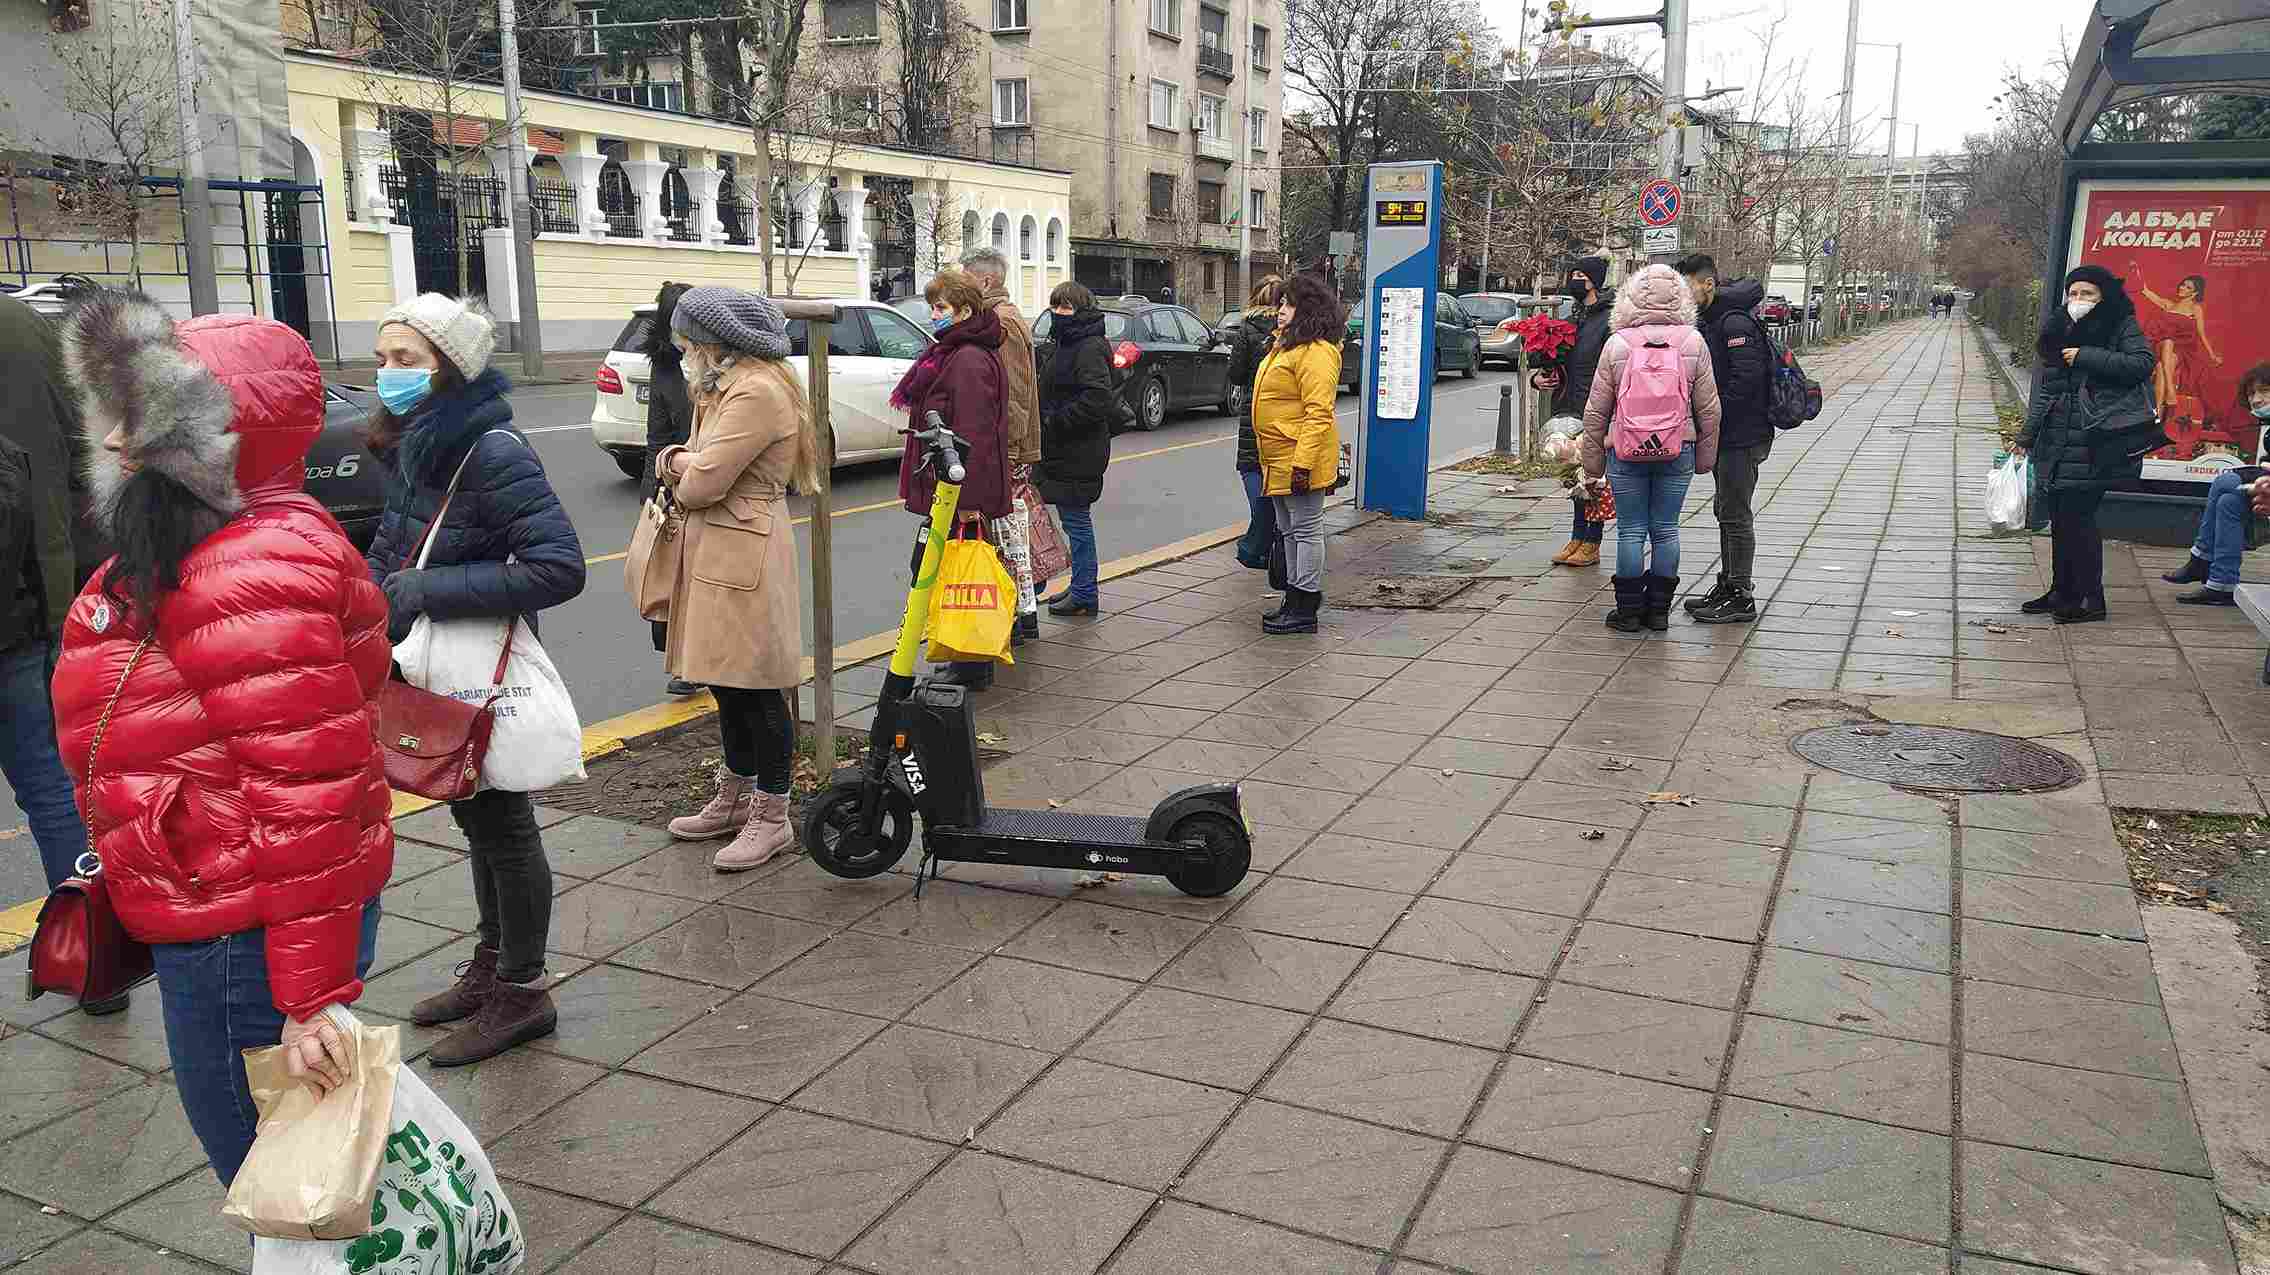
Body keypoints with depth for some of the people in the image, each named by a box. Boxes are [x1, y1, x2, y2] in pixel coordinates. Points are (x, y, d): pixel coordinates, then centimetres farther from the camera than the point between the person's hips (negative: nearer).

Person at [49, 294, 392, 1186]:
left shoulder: (251, 584, -26)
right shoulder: (203, 554, 8)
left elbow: (308, 801, -27)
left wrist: (310, 997, -24)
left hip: (251, 938, -10)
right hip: (227, 916, 10)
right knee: (261, 1150, 24)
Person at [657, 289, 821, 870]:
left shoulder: (756, 391, -17)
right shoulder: (726, 387, 19)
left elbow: (704, 482, -20)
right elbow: (690, 462, 19)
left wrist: (683, 474, 2)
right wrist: (679, 458, -4)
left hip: (744, 555, -10)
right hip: (714, 552, 10)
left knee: (755, 688, -2)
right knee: (727, 682, 18)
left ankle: (772, 817, 8)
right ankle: (736, 798, 31)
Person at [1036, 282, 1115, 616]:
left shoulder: (1090, 349, -15)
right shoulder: (1069, 345, 17)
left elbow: (1098, 399, -27)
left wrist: (1054, 421, -22)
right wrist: (1047, 420, 12)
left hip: (1078, 454, -10)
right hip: (1064, 451, 10)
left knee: (1077, 521, -3)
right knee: (1074, 520, 16)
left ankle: (1084, 595, 5)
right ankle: (1080, 587, 26)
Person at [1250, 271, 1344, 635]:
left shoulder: (1316, 352, -17)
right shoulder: (1285, 345, 17)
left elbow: (1318, 413, -24)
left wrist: (1303, 463, -28)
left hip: (1301, 461, -11)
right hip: (1279, 461, 11)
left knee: (1306, 529, -3)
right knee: (1290, 531, 17)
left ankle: (1304, 609, 2)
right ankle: (1295, 598, 28)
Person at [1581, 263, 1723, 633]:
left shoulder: (1617, 343, -5)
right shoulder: (1693, 342, -1)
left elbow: (1596, 410, -1)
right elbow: (1708, 408, 3)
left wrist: (1593, 459, 7)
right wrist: (1705, 457, 12)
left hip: (1626, 452, -2)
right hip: (1678, 450, 2)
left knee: (1630, 530, 5)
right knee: (1665, 529, 9)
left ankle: (1629, 610, 10)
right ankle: (1658, 609, 16)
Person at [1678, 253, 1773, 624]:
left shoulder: (1735, 322, -17)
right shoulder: (1706, 322, 14)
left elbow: (1747, 377, -25)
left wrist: (1715, 418, -21)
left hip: (1742, 436, -10)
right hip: (1724, 435, 10)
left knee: (1736, 515, -5)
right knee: (1725, 510, 16)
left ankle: (1741, 598, 2)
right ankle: (1728, 586, 26)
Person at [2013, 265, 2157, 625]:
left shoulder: (2121, 326, 0)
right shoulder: (2060, 331, 17)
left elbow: (2142, 363, -16)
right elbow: (2045, 388, 18)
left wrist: (2087, 357, -16)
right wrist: (2026, 435, 14)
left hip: (2096, 441, -7)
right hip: (2057, 440, 7)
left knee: (2077, 516, -8)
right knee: (2060, 517, 10)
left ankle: (2090, 598, 1)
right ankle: (2062, 591, 21)